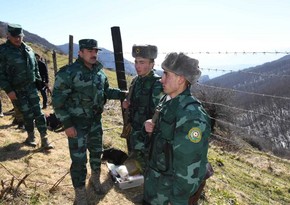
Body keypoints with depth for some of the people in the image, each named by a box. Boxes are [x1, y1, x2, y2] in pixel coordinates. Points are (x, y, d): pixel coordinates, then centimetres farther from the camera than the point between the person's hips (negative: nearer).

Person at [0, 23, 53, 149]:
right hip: (16, 91, -3)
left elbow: (35, 67, 17)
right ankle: (31, 137, 26)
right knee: (27, 115, 3)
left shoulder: (28, 50, 7)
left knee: (38, 113, 0)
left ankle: (44, 140, 6)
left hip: (31, 87, 4)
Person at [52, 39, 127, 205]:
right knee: (79, 159, 1)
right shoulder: (68, 73, -18)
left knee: (97, 151, 20)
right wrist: (67, 124, -18)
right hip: (77, 123, -6)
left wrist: (123, 94, 1)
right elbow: (58, 100, -16)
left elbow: (106, 91, 15)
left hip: (96, 120, 6)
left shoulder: (100, 72, 1)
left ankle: (95, 180, 46)